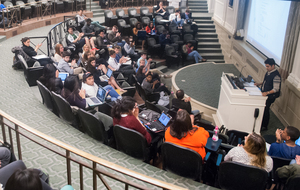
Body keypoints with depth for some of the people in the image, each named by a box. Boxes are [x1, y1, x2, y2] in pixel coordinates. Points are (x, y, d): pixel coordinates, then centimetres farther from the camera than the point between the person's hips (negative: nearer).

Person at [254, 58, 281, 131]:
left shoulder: (276, 76, -23)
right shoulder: (268, 72, 4)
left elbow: (276, 89, -24)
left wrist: (267, 93, -36)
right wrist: (259, 84, 5)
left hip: (270, 96, -8)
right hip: (264, 94, 8)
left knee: (265, 110, 2)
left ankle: (264, 126, 18)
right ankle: (260, 123, 34)